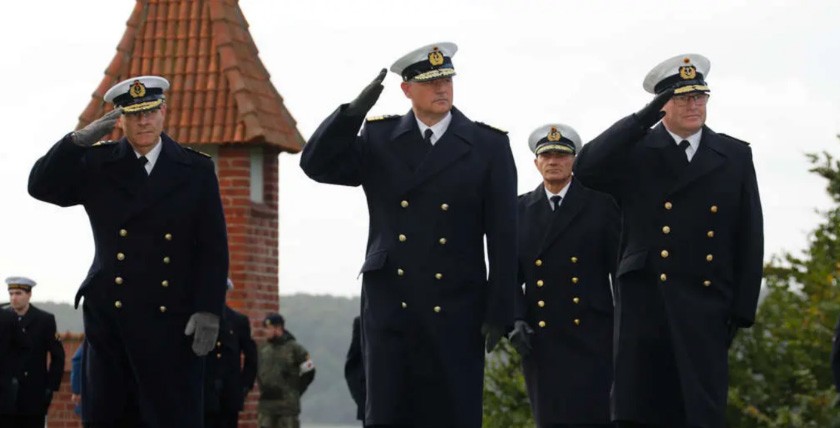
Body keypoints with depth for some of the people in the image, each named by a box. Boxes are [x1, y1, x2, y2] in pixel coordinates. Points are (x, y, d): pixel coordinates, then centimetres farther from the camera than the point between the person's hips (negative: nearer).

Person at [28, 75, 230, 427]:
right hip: (108, 317, 2)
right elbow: (41, 186, -3)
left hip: (171, 320, -2)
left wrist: (208, 311, -8)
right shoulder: (97, 164, 9)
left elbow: (213, 248, 1)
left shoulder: (197, 170, 5)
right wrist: (81, 139, -14)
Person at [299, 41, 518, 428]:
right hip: (389, 309, 1)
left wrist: (499, 313, -5)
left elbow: (503, 237, 0)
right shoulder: (378, 139, 8)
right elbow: (316, 164, -3)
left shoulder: (489, 145, 2)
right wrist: (355, 110, -15)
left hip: (456, 313, -1)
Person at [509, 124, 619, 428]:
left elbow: (620, 267, 3)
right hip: (541, 338, 2)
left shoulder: (601, 205, 5)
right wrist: (516, 320, -5)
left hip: (592, 336, -2)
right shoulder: (520, 210, 11)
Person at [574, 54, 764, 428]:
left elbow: (750, 238, 9)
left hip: (706, 309, 1)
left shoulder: (735, 156, 10)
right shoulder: (635, 152, 6)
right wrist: (643, 119, -16)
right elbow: (586, 169, -14)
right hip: (644, 304, -1)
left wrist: (742, 309, 2)